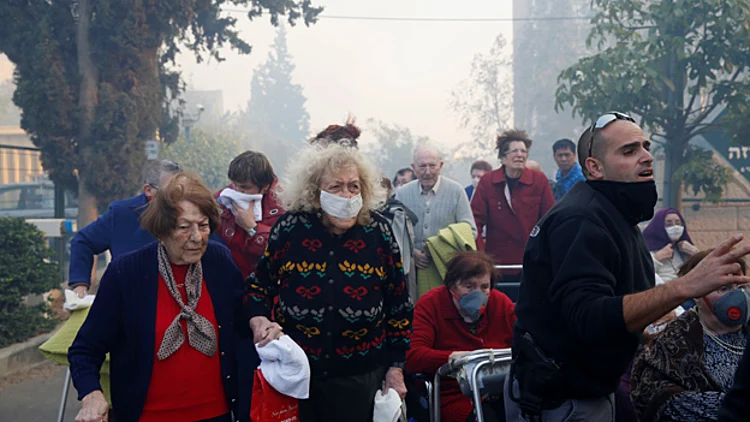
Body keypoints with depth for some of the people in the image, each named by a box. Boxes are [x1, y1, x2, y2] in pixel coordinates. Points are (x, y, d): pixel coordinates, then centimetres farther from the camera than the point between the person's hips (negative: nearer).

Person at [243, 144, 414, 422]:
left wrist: (396, 367, 2)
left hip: (359, 377, 1)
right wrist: (260, 323, -13)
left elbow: (399, 305, 2)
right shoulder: (290, 229, -8)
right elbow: (257, 283, 6)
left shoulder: (378, 232, -5)